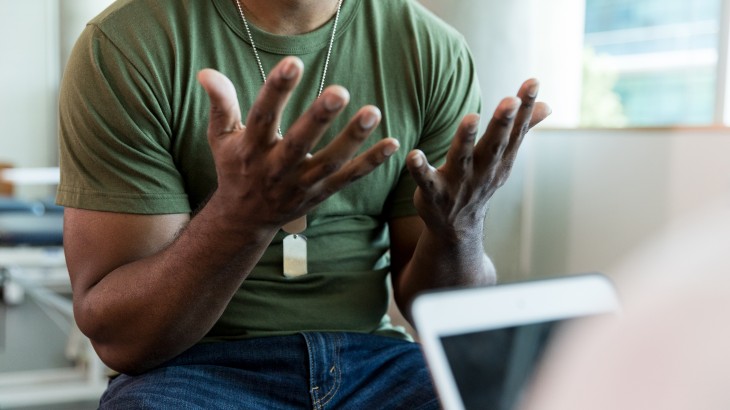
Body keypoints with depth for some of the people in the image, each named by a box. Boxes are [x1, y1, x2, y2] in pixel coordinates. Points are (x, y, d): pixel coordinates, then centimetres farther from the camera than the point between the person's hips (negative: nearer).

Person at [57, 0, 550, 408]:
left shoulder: (437, 53, 0)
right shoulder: (126, 44, -9)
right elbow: (115, 337, -11)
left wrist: (458, 230, -19)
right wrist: (240, 215, -28)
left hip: (373, 357, 3)